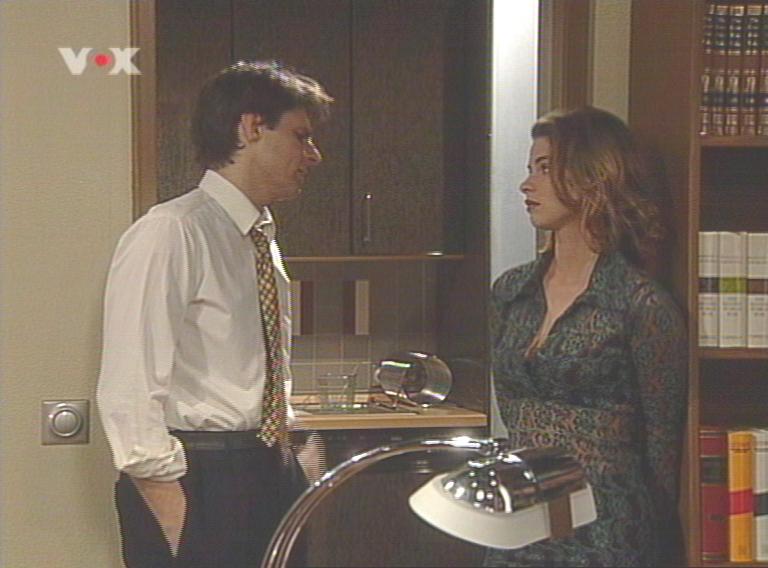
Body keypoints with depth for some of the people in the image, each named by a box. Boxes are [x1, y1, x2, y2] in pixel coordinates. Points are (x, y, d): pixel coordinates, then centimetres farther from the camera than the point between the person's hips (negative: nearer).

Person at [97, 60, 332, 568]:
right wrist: (176, 521, -20)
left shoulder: (263, 239, 14)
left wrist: (283, 465, 15)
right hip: (197, 486, -8)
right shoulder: (169, 235, -13)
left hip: (273, 473, 8)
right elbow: (129, 395, -19)